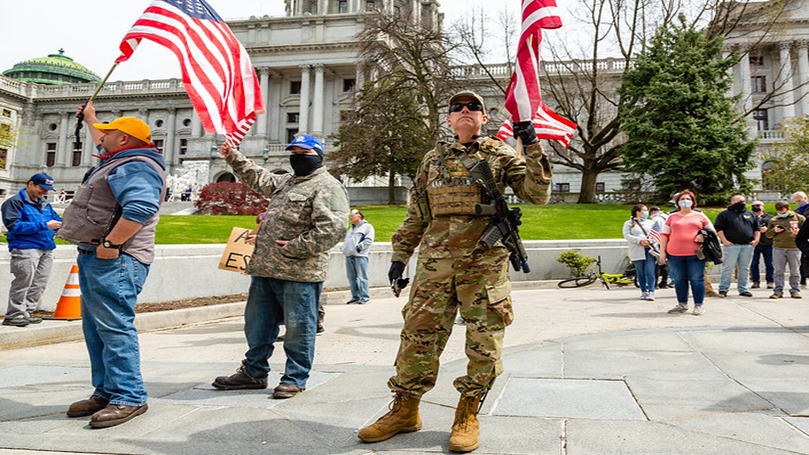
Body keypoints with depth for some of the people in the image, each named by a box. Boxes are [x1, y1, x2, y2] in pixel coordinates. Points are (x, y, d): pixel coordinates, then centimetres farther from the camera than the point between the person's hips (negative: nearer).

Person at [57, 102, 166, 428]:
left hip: (115, 259, -11)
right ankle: (106, 392, 20)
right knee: (95, 328, 12)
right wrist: (90, 119, 57)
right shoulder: (119, 160, 22)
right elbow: (103, 146, 47)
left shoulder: (137, 167, -13)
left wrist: (111, 243, -28)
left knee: (114, 327, -12)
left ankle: (128, 398, -8)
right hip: (95, 256, 11)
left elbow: (139, 208, -30)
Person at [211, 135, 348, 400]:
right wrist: (234, 157, 34)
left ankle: (295, 379, 16)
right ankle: (253, 373, 31)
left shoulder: (328, 187, -9)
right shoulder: (285, 181, 21)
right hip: (265, 269, 9)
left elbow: (332, 228, -21)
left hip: (300, 274, -9)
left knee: (298, 327, 2)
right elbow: (258, 178, 40)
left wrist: (295, 248, -20)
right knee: (258, 324, 17)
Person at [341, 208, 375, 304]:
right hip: (349, 256, 7)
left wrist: (360, 246, -15)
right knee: (351, 277, 5)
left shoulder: (367, 227, 4)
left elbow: (369, 240, -7)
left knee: (361, 277, -9)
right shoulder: (350, 229, 29)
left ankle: (364, 297, -4)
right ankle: (355, 296, 11)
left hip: (360, 256, -7)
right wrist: (344, 248, 14)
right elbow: (346, 241, 33)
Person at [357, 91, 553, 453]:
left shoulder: (500, 155, 9)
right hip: (434, 261, 2)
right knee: (418, 334, 3)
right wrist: (400, 255, 17)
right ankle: (405, 410, 18)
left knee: (484, 341, 1)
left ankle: (467, 414, 19)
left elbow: (537, 195, 0)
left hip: (485, 261, -2)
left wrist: (532, 147, -9)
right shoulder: (433, 160, 17)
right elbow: (416, 214, 21)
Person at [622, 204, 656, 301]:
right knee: (640, 272, 1)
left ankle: (651, 292, -10)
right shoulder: (629, 223, 10)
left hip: (650, 249, 1)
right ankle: (644, 292, 11)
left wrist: (651, 240, -8)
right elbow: (627, 235, -3)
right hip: (637, 251, -1)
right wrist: (640, 241, -14)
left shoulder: (651, 223, 22)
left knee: (650, 271, -10)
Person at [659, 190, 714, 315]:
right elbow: (664, 235, 12)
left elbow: (712, 231, 16)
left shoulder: (700, 216, 12)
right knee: (679, 280, 5)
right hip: (674, 254, 1)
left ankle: (698, 305, 5)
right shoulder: (672, 217, 14)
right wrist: (662, 251, 4)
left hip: (695, 254, -1)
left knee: (697, 279, -3)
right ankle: (682, 304, 15)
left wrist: (703, 236, -6)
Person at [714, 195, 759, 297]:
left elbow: (757, 228, 22)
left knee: (744, 268, 7)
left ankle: (743, 289, 14)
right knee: (728, 268, -6)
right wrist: (724, 241, -11)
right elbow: (718, 228, -3)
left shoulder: (751, 215, 20)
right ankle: (723, 289, -2)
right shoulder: (724, 214, 4)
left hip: (748, 246, 5)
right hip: (731, 245, -4)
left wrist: (756, 239, 7)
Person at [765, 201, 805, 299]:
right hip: (778, 248, 2)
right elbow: (768, 235, 18)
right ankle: (778, 291, 5)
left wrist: (799, 232, -15)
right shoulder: (773, 220, 15)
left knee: (794, 271, 3)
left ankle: (795, 290, 10)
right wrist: (774, 230, -3)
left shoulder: (799, 218, 8)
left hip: (794, 248, -1)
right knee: (779, 271, 1)